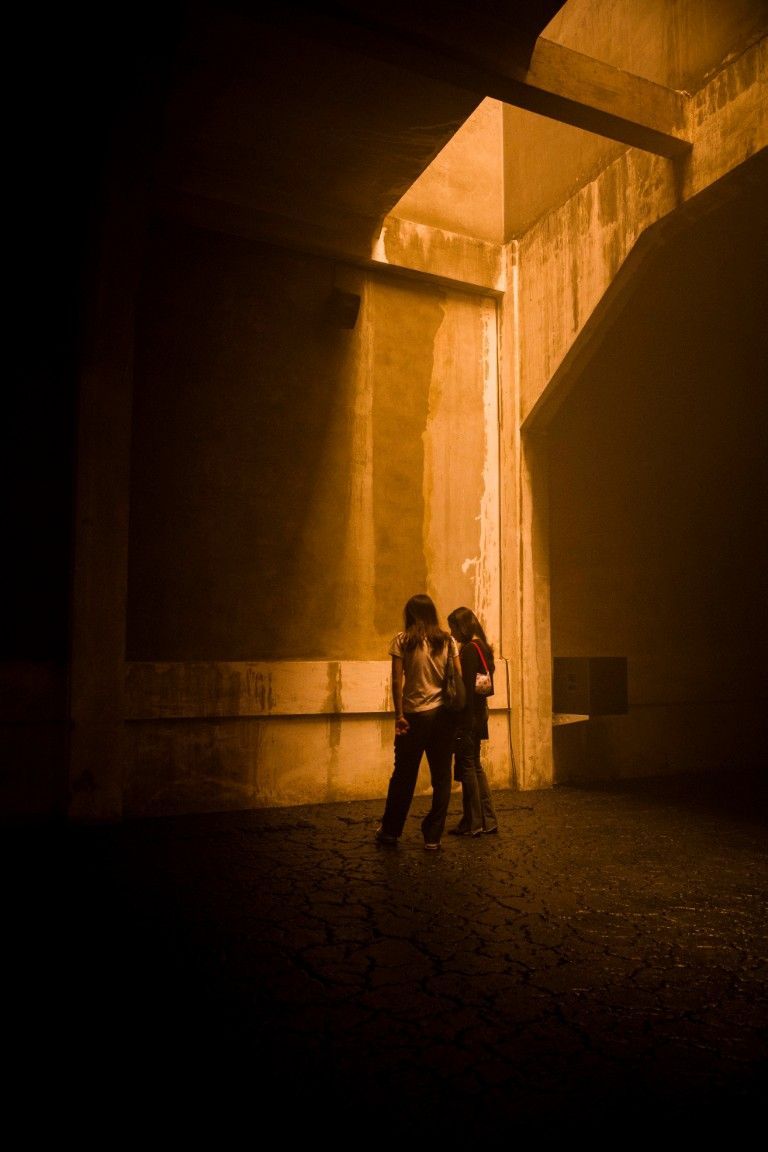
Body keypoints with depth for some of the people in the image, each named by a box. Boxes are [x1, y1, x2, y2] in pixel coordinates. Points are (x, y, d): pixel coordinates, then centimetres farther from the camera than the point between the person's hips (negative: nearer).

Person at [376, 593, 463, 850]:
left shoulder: (402, 640, -3)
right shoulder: (447, 640, 4)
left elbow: (397, 680, -8)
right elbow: (459, 677, 1)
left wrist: (399, 715, -4)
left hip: (414, 714, -2)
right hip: (444, 713, 2)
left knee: (403, 775, 11)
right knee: (441, 776, 9)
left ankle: (390, 831, 24)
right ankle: (433, 836, 13)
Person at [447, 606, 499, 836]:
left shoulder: (469, 650, -15)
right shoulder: (482, 647, 12)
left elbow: (466, 688, -20)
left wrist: (463, 721, -18)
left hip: (468, 715, -9)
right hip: (479, 713, 9)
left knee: (467, 767, 0)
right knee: (475, 765, 16)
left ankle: (472, 823, 9)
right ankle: (488, 820, 21)